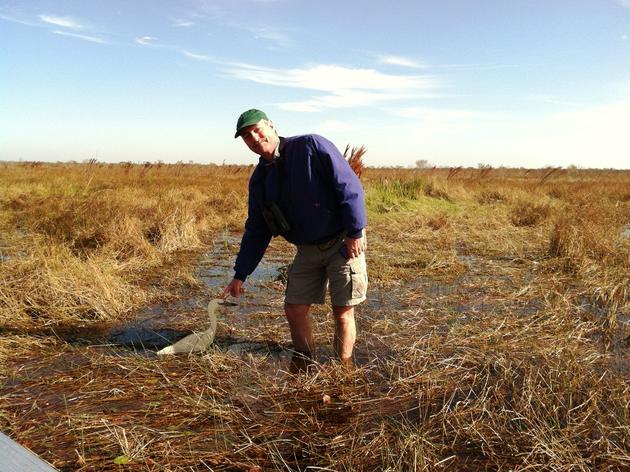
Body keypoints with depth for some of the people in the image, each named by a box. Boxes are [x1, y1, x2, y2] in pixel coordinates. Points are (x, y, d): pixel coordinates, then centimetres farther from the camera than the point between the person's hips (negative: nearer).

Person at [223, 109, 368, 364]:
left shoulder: (311, 146, -13)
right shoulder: (259, 180, 6)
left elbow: (349, 185, -16)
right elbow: (256, 231, 11)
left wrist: (355, 231, -19)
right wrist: (240, 275, 9)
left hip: (343, 242, -6)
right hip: (307, 250, 6)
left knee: (342, 312, 0)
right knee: (294, 310, 5)